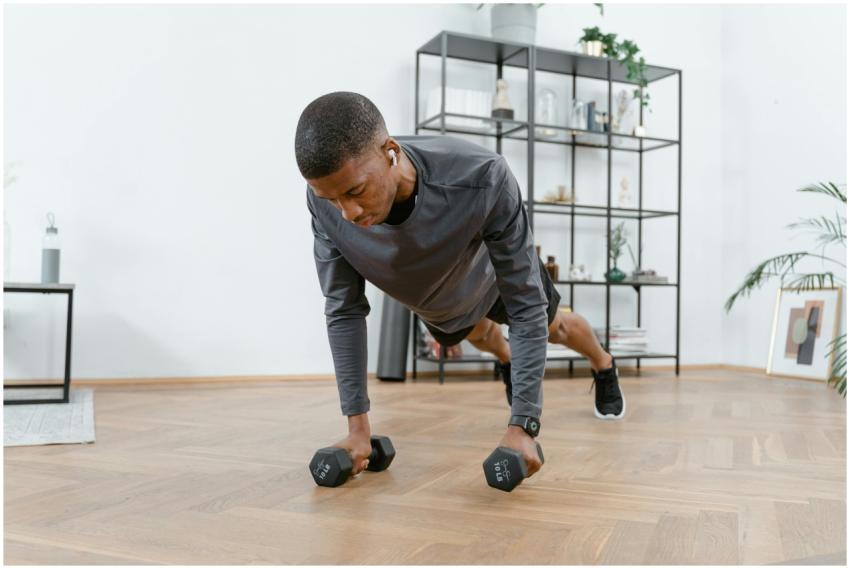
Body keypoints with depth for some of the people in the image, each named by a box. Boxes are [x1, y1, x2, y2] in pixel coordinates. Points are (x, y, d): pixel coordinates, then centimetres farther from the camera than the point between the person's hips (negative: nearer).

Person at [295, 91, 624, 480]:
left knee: (553, 328, 27)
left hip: (497, 277, -3)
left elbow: (527, 310, -39)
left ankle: (604, 367, 61)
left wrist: (522, 425, -42)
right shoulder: (325, 202, -38)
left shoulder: (482, 181, -48)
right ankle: (507, 361, 70)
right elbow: (343, 310, -25)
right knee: (478, 335, 33)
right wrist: (357, 425, -27)